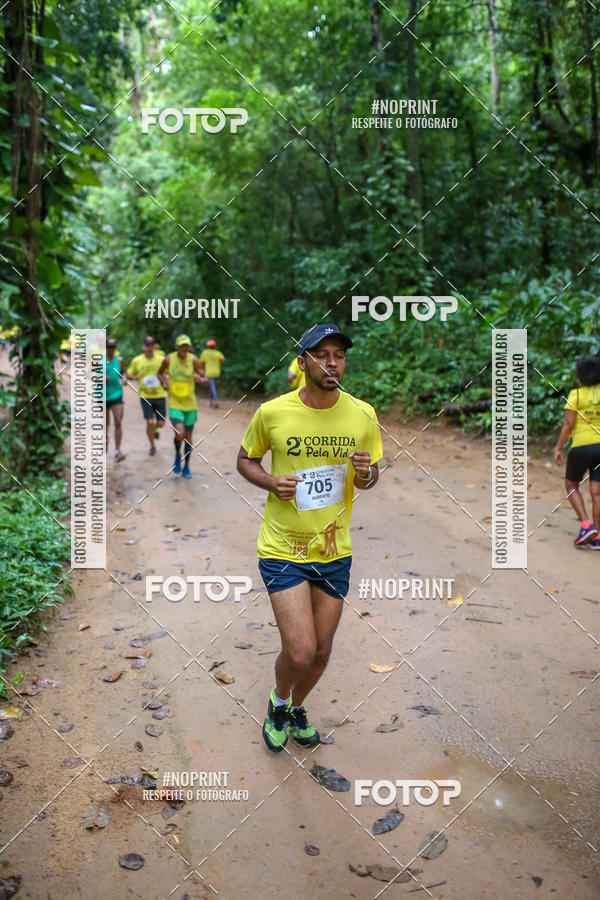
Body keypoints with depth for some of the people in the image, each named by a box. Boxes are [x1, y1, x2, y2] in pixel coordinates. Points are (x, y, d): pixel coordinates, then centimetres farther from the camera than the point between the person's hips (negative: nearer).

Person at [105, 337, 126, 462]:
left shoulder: (119, 360, 2)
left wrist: (123, 379, -1)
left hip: (117, 395, 0)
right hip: (103, 396, 0)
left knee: (118, 423, -13)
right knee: (106, 423, 14)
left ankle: (117, 451, -15)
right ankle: (106, 439, 47)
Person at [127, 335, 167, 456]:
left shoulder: (161, 359, -3)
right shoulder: (136, 360, -2)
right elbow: (129, 374, 10)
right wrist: (134, 377, -12)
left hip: (160, 395, 1)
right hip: (145, 395, -1)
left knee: (161, 423, 3)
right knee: (150, 422, -7)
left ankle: (155, 429, 42)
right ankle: (152, 446, 15)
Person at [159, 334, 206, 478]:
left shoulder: (194, 360, -7)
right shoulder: (169, 359, -4)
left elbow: (205, 380, -8)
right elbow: (161, 373, 14)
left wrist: (200, 379, -31)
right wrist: (164, 381, -7)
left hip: (190, 404, 1)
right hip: (174, 403, -1)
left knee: (188, 437, 8)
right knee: (180, 433, -20)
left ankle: (186, 466, 28)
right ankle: (177, 455, 11)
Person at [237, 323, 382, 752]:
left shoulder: (363, 415, -4)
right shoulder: (272, 413, -10)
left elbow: (371, 475, 9)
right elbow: (246, 459, 5)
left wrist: (365, 474, -15)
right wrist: (272, 483, -15)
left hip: (335, 551, 3)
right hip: (283, 549, -3)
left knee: (322, 651, 14)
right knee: (300, 652, -10)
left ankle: (297, 707, 46)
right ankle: (278, 703, 26)